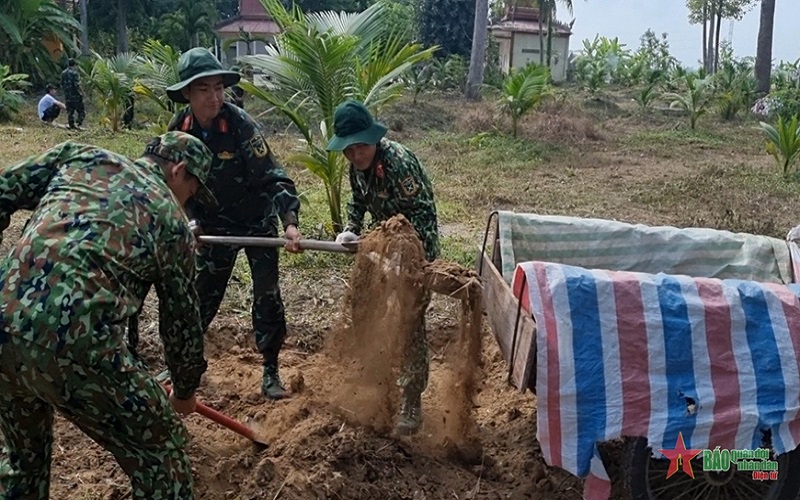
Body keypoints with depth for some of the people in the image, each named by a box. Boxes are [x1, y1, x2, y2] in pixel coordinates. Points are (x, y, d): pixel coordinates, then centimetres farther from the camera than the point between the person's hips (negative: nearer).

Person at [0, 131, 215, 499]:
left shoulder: (79, 155, 21)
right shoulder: (171, 218, 14)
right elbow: (181, 318, 21)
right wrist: (185, 390, 37)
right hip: (74, 345, -5)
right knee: (160, 449, 15)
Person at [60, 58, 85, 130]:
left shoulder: (63, 73, 8)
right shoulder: (75, 73, -13)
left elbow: (62, 85, 13)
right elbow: (77, 85, -18)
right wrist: (81, 93, -5)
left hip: (67, 96, 6)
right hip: (75, 96, -6)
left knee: (70, 112, 11)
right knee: (81, 111, 0)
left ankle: (72, 126, 11)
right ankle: (78, 123, -16)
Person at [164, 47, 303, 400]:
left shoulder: (240, 125, -25)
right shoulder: (179, 129, -11)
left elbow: (273, 177, -28)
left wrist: (290, 222, -40)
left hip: (257, 221, -3)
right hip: (214, 225, 3)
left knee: (267, 295, -3)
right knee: (202, 295, 9)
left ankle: (270, 372, 10)